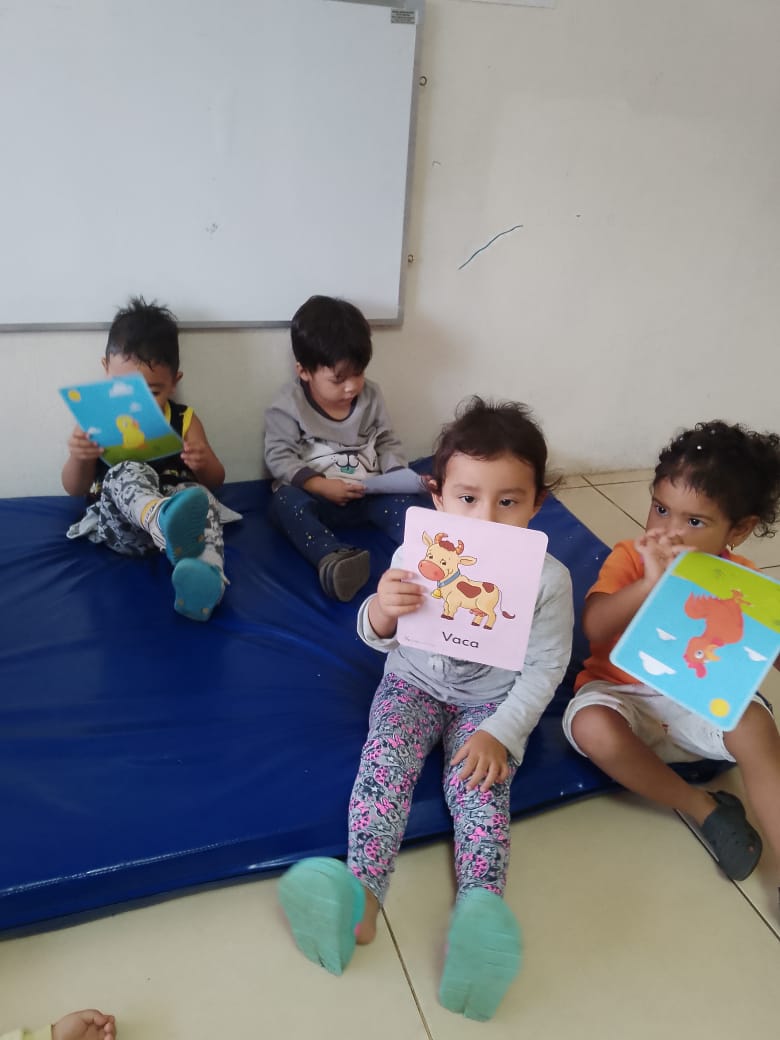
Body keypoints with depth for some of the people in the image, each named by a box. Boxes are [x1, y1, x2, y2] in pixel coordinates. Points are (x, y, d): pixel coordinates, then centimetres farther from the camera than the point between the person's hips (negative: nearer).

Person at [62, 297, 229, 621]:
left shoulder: (184, 420, 9)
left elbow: (215, 481, 12)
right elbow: (74, 489, 9)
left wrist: (204, 464, -13)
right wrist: (77, 458, -14)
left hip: (176, 509, 1)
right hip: (116, 524, -1)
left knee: (199, 496, -32)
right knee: (127, 475, -32)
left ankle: (206, 578, -62)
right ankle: (167, 525, -67)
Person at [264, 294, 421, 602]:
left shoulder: (371, 396, 6)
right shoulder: (289, 404, -6)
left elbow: (388, 443, 11)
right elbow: (279, 456, -10)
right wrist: (320, 485, -23)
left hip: (365, 496, 4)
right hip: (313, 496, -3)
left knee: (402, 500, -24)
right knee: (286, 501, -35)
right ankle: (333, 558, -59)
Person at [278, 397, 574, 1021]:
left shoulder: (547, 578, -16)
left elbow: (545, 668, -8)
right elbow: (379, 640, -3)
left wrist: (500, 733, -17)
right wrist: (381, 612, -27)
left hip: (493, 701, -1)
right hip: (414, 684, 1)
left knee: (480, 782, -24)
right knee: (385, 757, -23)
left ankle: (478, 915, -30)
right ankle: (360, 895, -27)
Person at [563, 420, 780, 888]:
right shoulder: (631, 558, -11)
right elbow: (594, 626, -26)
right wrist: (650, 583, -40)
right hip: (622, 693, -1)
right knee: (593, 728, -32)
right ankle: (703, 807, -10)